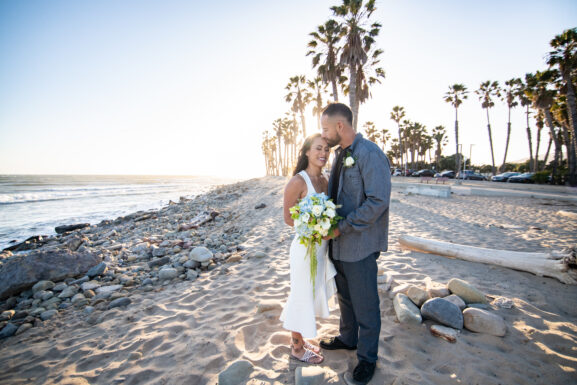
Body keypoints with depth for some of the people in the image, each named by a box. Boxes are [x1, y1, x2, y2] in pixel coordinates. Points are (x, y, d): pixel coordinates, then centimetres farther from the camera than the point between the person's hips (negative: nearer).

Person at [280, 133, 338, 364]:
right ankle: (297, 348, 34)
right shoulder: (298, 181, -17)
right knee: (302, 297, 9)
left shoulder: (324, 180, 6)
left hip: (322, 247, 8)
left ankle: (300, 339, 44)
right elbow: (288, 218, -14)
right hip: (305, 247, -8)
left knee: (314, 294, 21)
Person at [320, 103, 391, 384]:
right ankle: (348, 338, 47)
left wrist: (343, 227, -21)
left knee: (365, 305, 10)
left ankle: (367, 358, 32)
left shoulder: (370, 154, -17)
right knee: (345, 297, 24)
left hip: (360, 244, -8)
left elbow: (378, 201, -23)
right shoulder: (339, 155, 10)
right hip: (339, 242, 8)